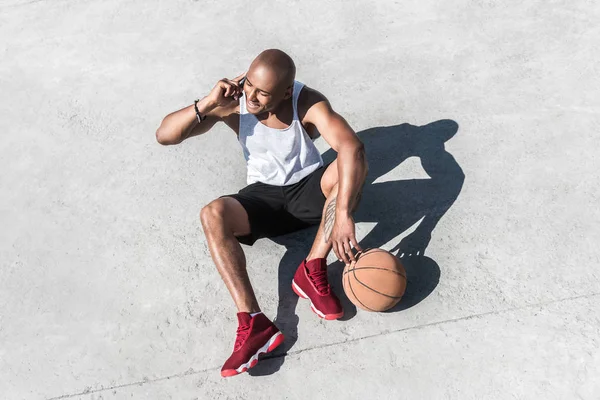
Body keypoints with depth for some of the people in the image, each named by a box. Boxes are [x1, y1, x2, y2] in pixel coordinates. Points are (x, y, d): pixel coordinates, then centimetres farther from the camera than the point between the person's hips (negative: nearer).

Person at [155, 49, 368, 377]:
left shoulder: (308, 102, -22)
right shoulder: (234, 102, -16)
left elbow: (352, 147, -37)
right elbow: (164, 136, -16)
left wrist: (343, 213, -48)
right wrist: (207, 103, -31)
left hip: (309, 188, 0)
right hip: (264, 196, 1)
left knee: (350, 167, -31)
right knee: (212, 214, -29)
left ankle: (312, 272, -26)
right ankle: (253, 325, -36)